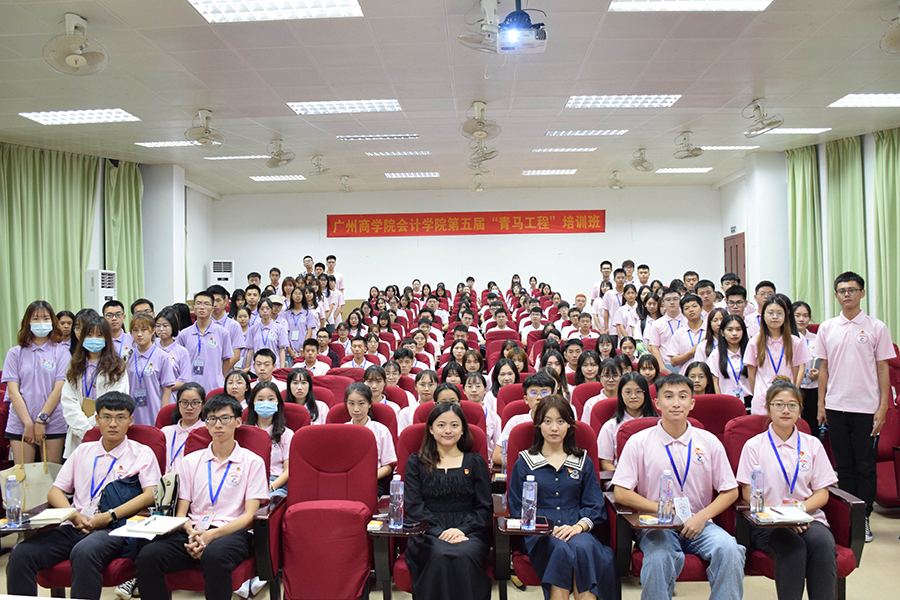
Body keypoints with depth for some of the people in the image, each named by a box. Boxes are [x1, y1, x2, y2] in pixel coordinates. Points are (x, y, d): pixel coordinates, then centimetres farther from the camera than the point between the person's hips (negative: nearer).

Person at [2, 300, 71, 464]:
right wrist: (28, 423, -8)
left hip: (53, 425, -1)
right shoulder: (15, 353, 8)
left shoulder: (61, 352, 3)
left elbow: (59, 389, -4)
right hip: (20, 424, 1)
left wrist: (41, 420, -11)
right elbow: (13, 391, 1)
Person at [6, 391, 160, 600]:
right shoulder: (83, 451, 22)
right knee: (21, 554, -20)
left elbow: (151, 495, -3)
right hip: (74, 527, 5)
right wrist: (74, 515, -1)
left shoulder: (142, 454, 9)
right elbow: (55, 492, 19)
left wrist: (109, 517, -12)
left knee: (84, 553, -37)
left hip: (112, 530, -5)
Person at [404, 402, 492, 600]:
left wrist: (461, 530, -9)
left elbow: (484, 507, 10)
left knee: (463, 556, -34)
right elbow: (413, 506, 5)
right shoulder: (416, 463, 16)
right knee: (440, 556, -34)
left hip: (468, 532, 0)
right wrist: (440, 532, -11)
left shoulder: (475, 462, 17)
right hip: (428, 533, 0)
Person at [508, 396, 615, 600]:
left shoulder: (583, 462, 17)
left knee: (583, 547, -33)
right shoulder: (524, 462, 11)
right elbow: (517, 508, 7)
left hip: (577, 531, 2)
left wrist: (578, 526, -10)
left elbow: (595, 506, 10)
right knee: (561, 549, -34)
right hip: (539, 535, -1)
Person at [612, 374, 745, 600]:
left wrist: (702, 516, -7)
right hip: (656, 526, -2)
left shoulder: (709, 442, 6)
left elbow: (730, 491, 9)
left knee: (729, 548, -27)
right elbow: (621, 493, -4)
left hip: (698, 523, 2)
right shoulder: (639, 442, -1)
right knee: (658, 556, -33)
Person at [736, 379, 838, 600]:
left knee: (822, 542, -31)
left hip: (808, 518, 2)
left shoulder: (812, 445, 13)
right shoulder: (754, 446, 5)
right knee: (793, 547, -33)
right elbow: (749, 495, 1)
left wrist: (800, 509, -11)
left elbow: (822, 494, 10)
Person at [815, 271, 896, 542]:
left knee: (865, 467, 3)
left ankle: (863, 519, 15)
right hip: (836, 406, 2)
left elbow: (883, 369, 0)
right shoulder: (826, 328, 6)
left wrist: (883, 407, -5)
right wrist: (820, 403, 6)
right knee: (843, 465, 10)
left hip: (866, 408, -2)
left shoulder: (876, 327, 0)